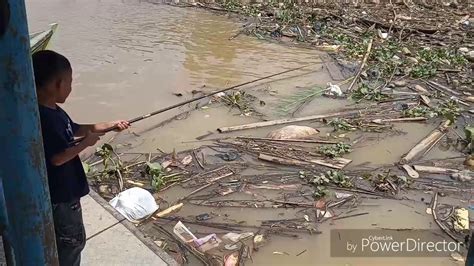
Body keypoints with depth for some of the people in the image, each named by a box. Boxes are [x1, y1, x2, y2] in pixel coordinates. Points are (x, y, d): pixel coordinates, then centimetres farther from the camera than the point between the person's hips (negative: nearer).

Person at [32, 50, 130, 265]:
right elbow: (58, 157, -28)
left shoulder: (53, 110, 3)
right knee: (73, 240, 8)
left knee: (68, 239, 25)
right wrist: (87, 142, -15)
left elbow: (74, 129, 16)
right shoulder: (45, 119, -28)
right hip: (59, 194, -9)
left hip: (64, 189, 9)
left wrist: (110, 126, 13)